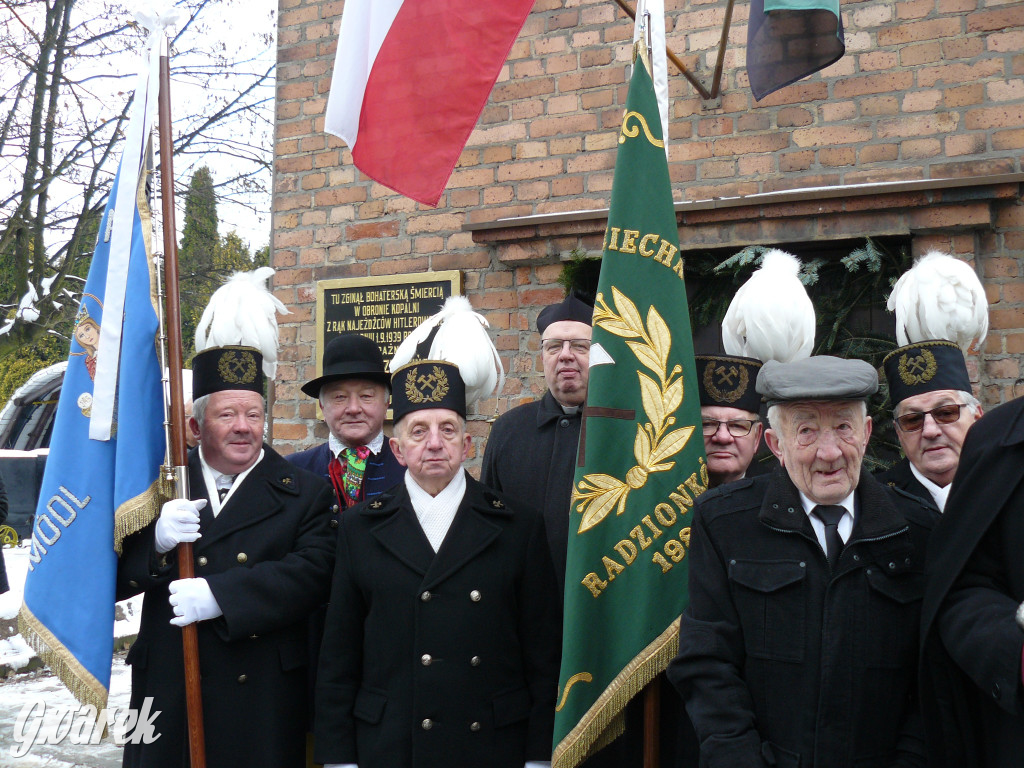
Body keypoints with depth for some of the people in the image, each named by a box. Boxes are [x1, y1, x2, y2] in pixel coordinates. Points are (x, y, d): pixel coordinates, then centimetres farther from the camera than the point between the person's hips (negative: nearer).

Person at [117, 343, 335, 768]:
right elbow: (114, 579, 6)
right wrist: (156, 542, -15)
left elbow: (313, 573, -13)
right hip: (169, 696, 2)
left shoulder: (304, 492, 2)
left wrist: (219, 594, -21)